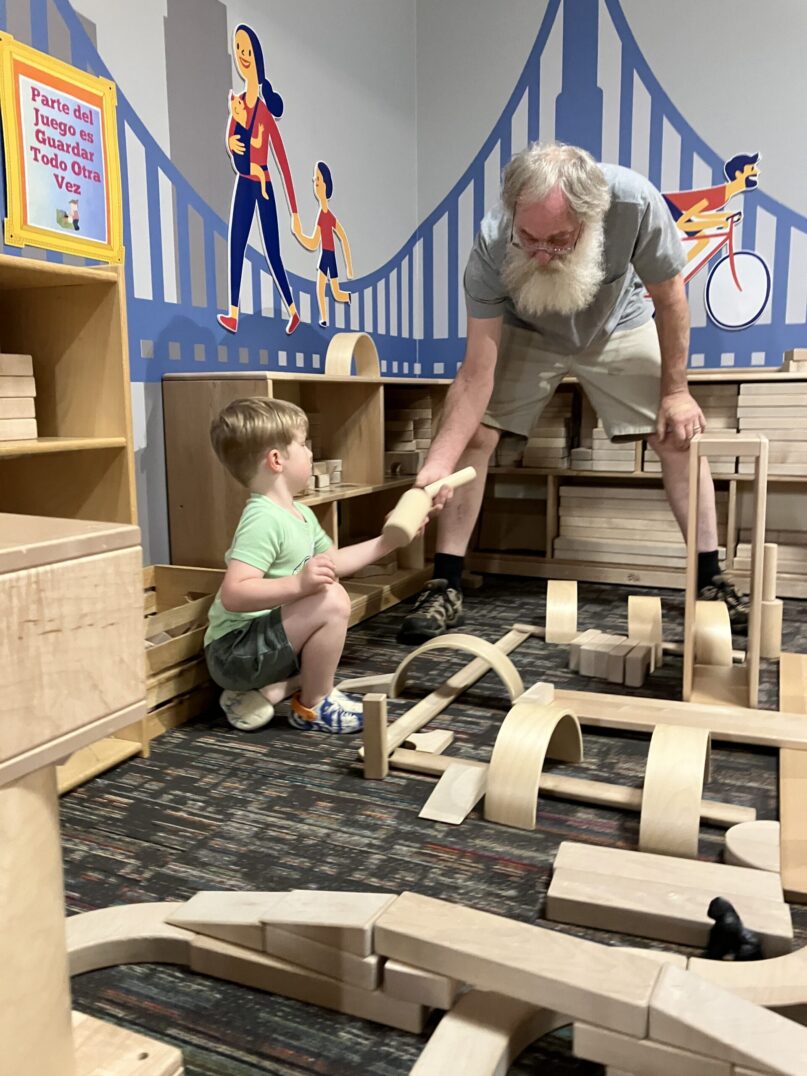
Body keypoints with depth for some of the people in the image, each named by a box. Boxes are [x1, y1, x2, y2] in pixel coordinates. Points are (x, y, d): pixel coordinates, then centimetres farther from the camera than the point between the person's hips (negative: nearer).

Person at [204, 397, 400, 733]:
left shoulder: (300, 515, 8)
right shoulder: (264, 519, -23)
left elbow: (335, 561, 22)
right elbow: (233, 595, -32)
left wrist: (387, 541, 17)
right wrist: (298, 583, -40)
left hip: (259, 642, 10)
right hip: (235, 650, -10)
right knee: (332, 600, -25)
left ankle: (260, 694, 9)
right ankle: (314, 707, -6)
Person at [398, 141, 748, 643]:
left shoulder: (635, 201, -36)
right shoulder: (492, 244, -35)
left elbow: (669, 298, -18)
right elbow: (476, 376, -34)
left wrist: (675, 391, -12)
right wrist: (437, 465, -44)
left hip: (618, 326, 1)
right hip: (525, 332, -1)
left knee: (681, 435, -7)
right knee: (473, 435, -16)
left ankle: (712, 579, 7)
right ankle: (446, 587, -6)